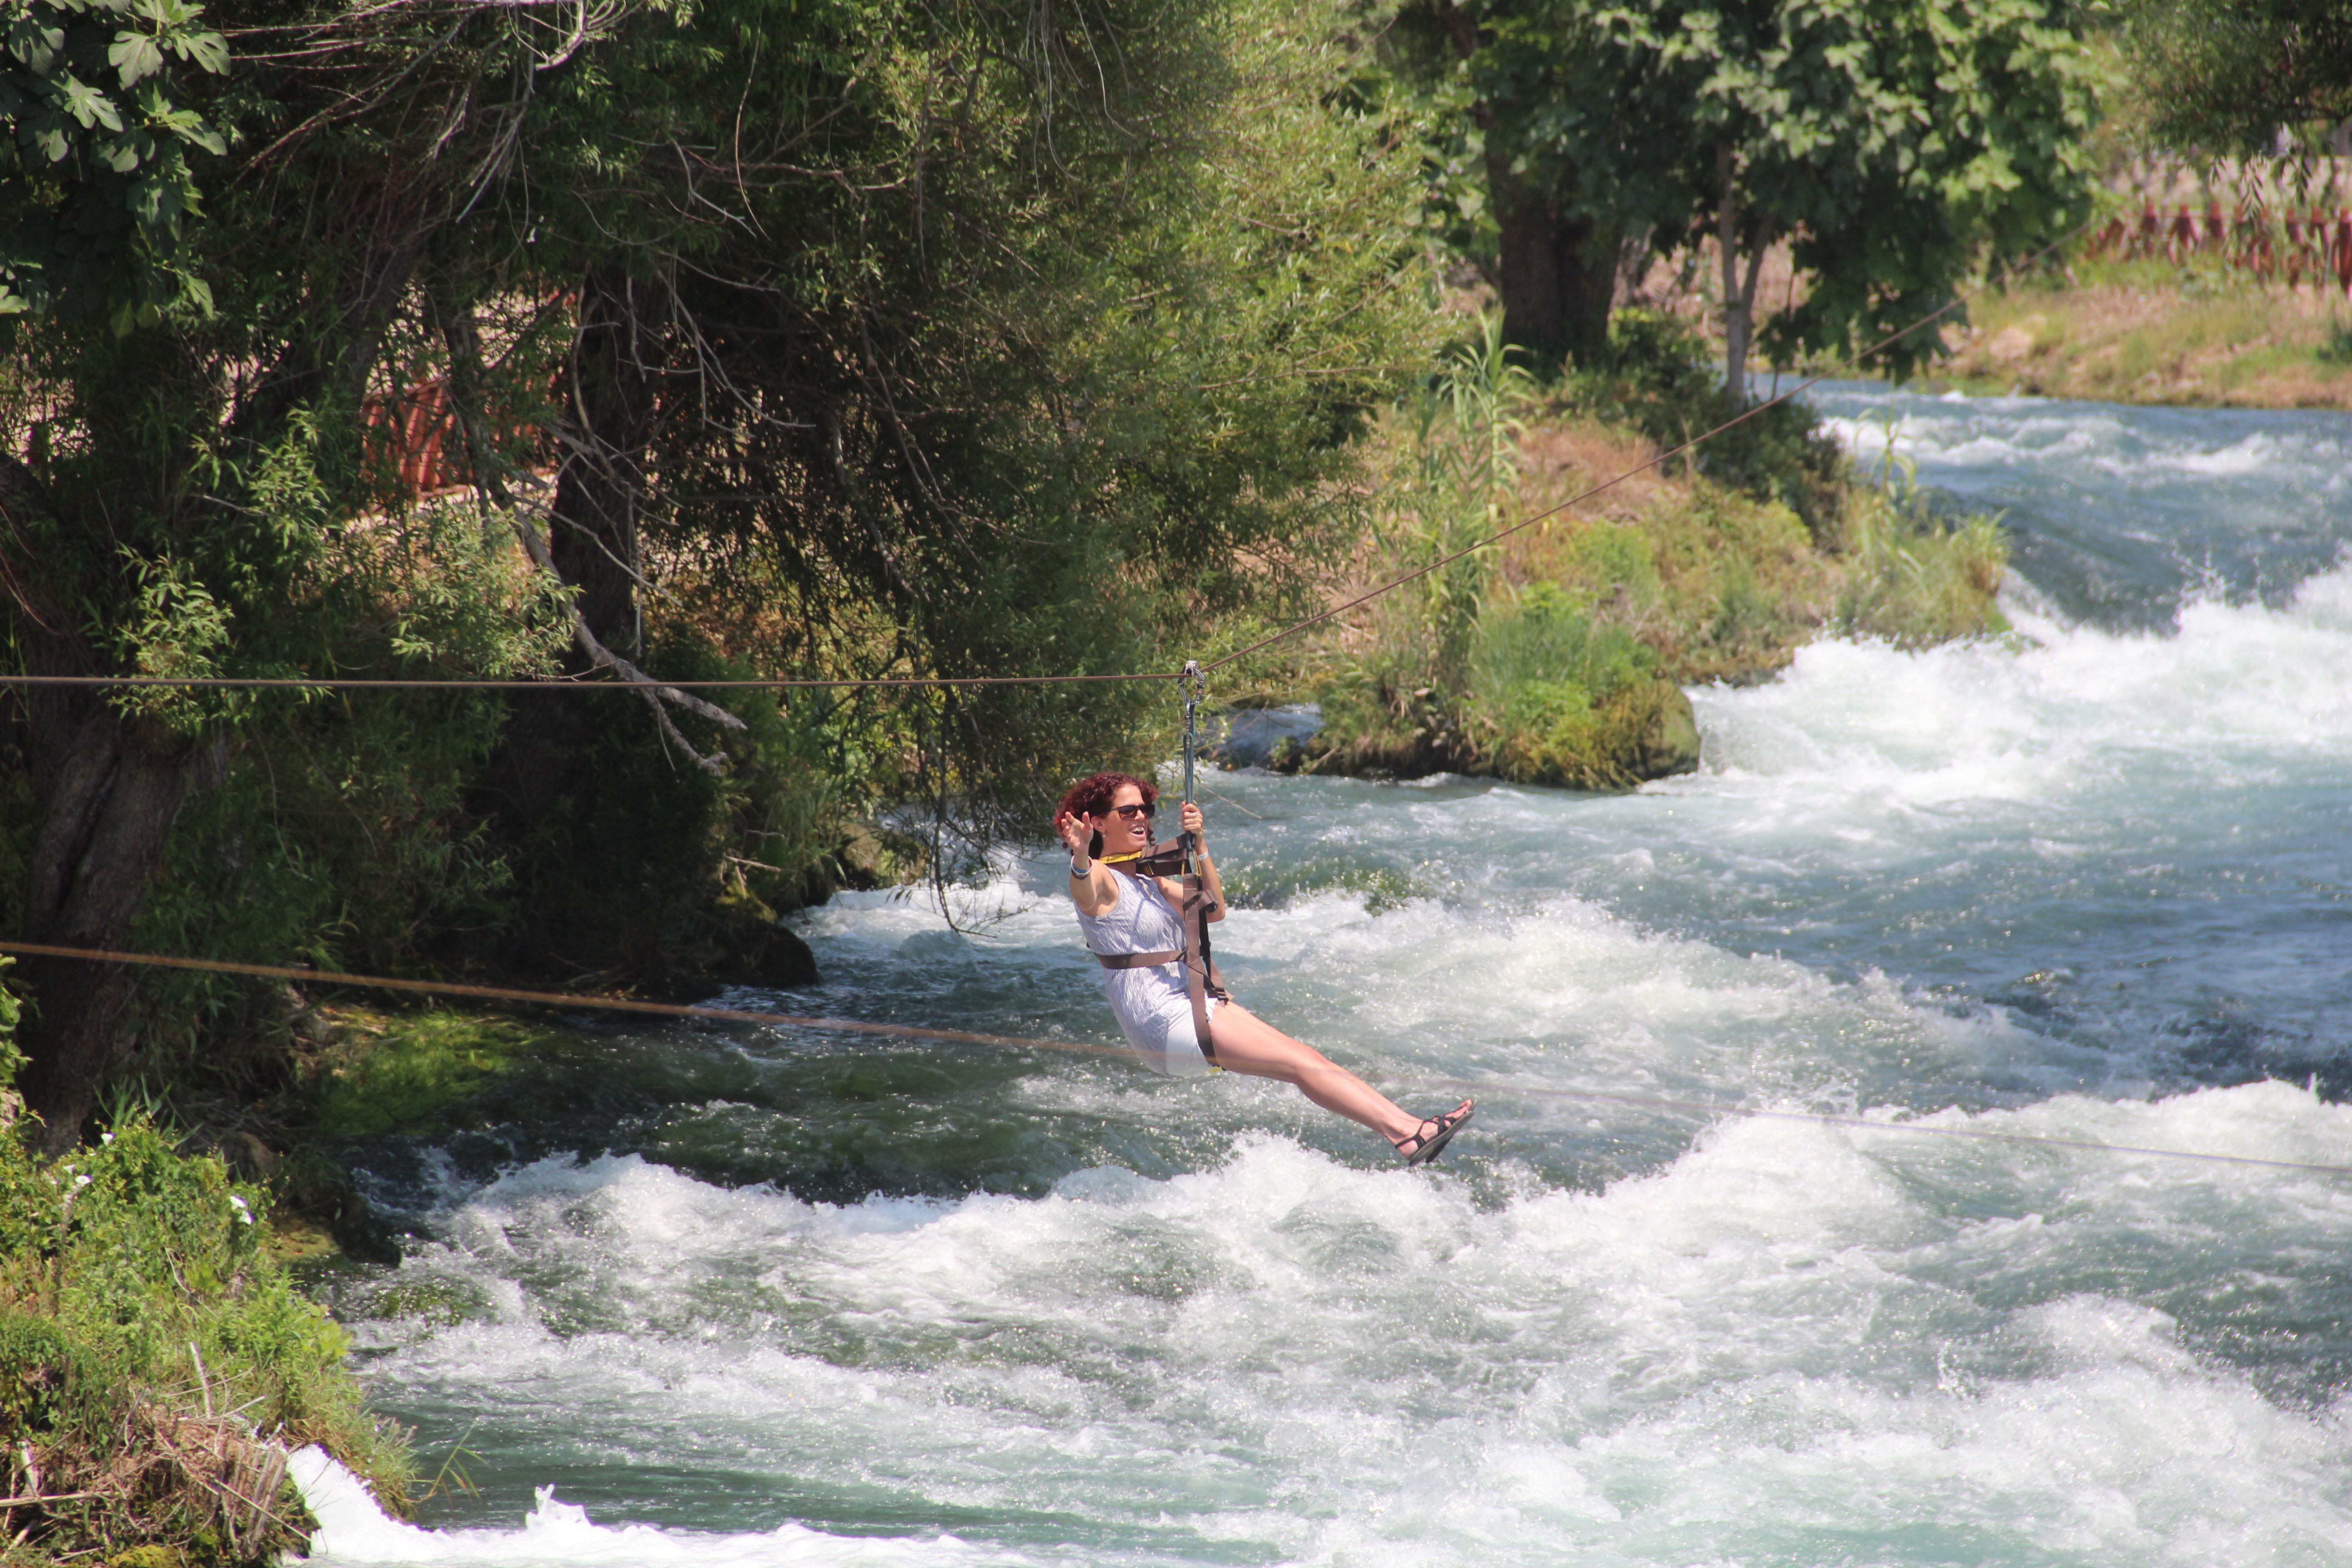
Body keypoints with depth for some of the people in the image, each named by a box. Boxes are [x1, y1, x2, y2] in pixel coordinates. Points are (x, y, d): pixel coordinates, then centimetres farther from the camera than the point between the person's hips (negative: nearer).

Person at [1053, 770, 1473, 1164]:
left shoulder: (1146, 879, 18)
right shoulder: (1097, 879, -9)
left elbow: (1214, 910, 12)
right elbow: (1086, 893, -34)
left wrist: (1199, 846, 0)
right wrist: (1081, 860, -57)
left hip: (1190, 1004, 9)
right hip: (1162, 1020, -9)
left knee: (1309, 1058, 0)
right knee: (1301, 1064, -16)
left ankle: (1406, 1126, -5)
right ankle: (1404, 1134, -22)